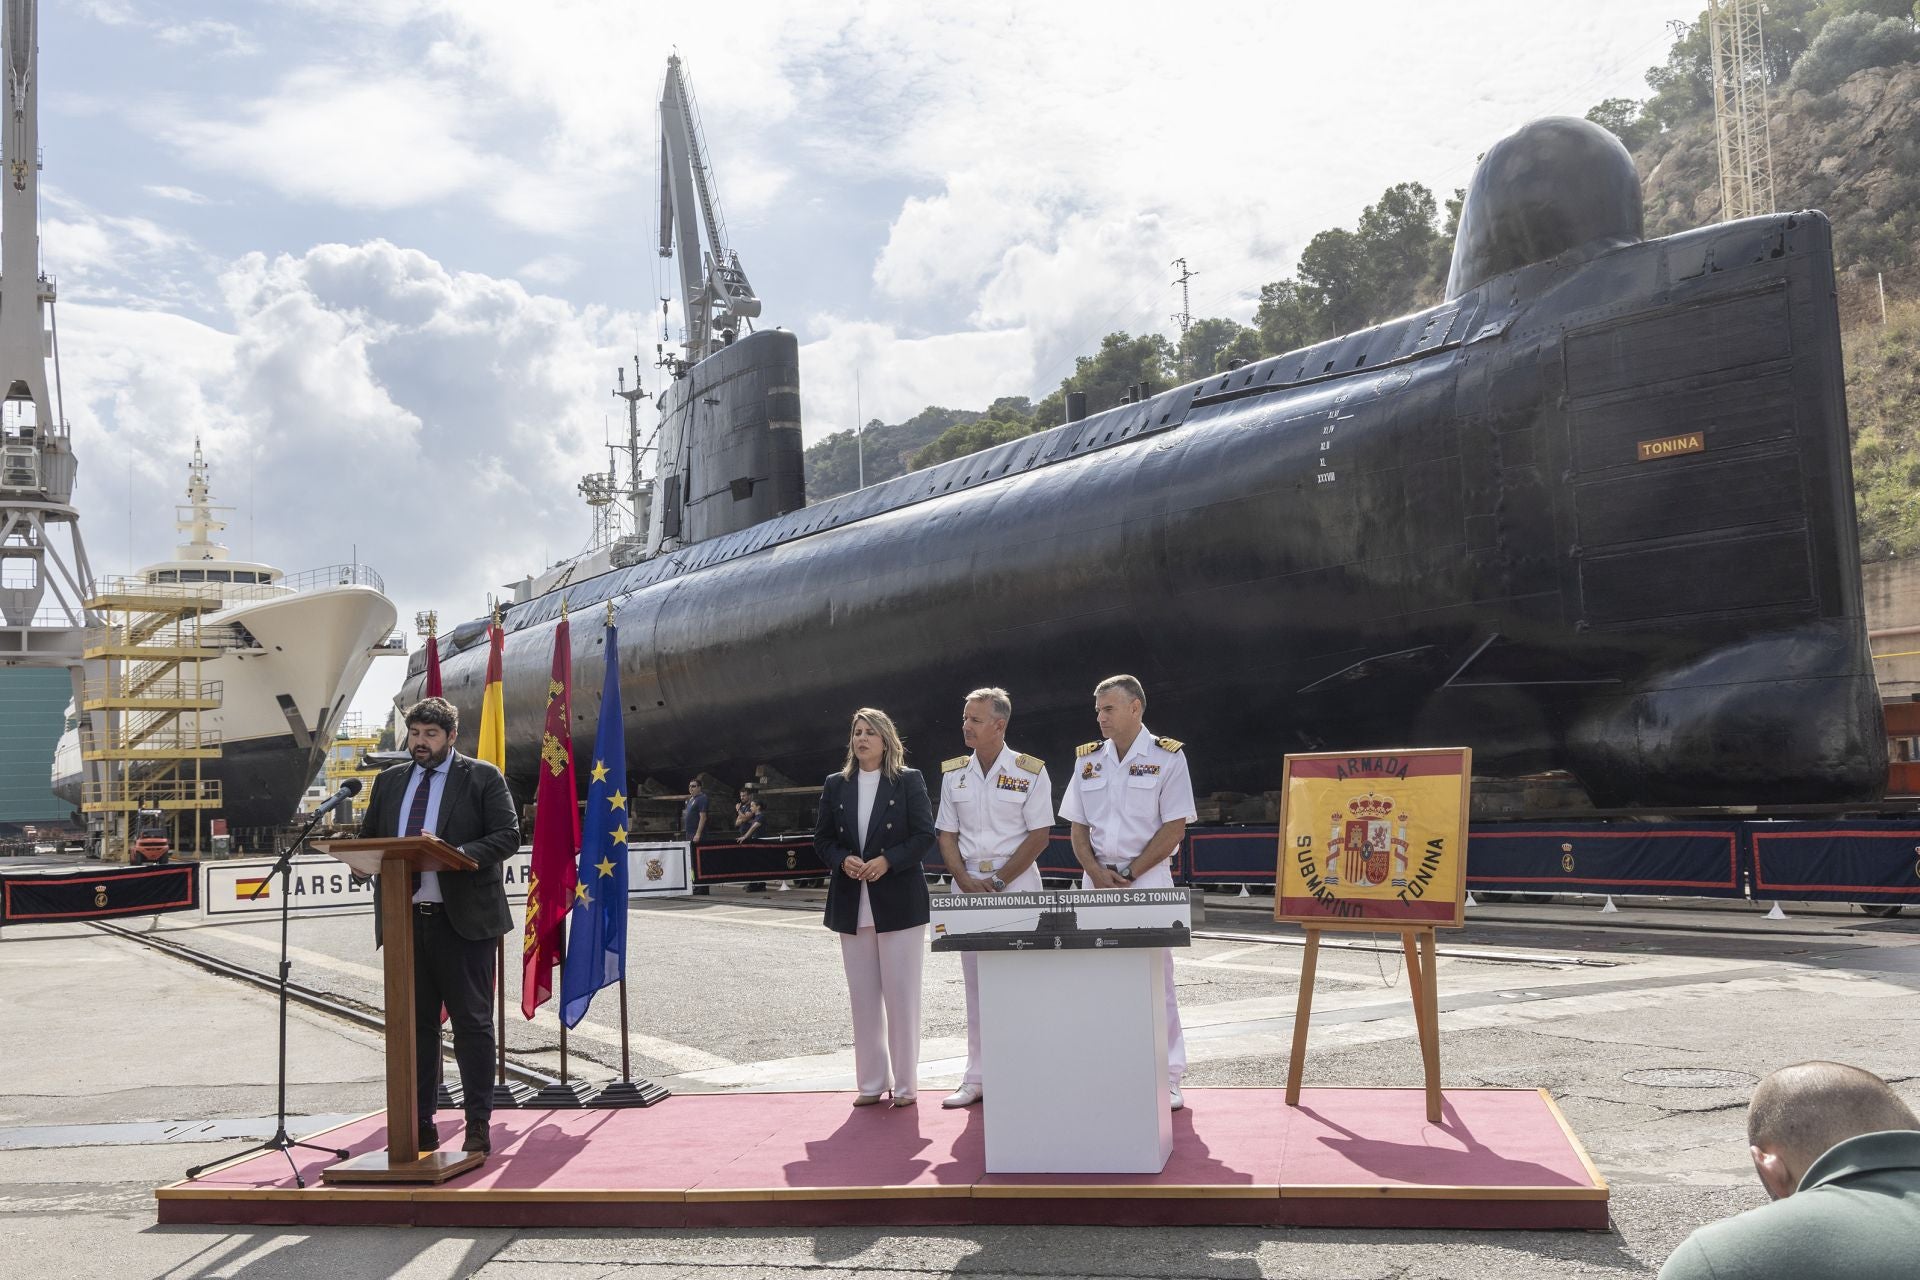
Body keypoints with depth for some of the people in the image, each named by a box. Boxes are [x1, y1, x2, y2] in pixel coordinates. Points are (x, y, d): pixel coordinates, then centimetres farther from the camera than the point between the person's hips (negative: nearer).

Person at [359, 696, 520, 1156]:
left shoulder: (483, 777, 0)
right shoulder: (388, 781, 15)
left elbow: (508, 835, -7)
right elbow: (367, 838, 18)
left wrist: (459, 855, -22)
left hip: (463, 918, -5)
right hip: (404, 919, 5)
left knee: (472, 1023, 0)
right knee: (415, 1025, 9)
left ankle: (478, 1126, 7)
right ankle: (419, 1125, 17)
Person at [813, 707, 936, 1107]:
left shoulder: (909, 781, 0)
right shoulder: (836, 785, 11)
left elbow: (925, 835, -4)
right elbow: (822, 839, 10)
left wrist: (887, 861, -17)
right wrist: (843, 861, -10)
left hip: (899, 901, -4)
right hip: (852, 904, 4)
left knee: (901, 994, -1)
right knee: (863, 996, 8)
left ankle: (905, 1084, 8)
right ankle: (871, 1082, 16)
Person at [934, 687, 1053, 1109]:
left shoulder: (1030, 772, -4)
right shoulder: (953, 774, 9)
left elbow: (1039, 836, -6)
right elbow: (947, 835, 9)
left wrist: (998, 881, -12)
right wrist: (965, 880, -7)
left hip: (1017, 883, -4)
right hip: (968, 885, 4)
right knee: (975, 984, 8)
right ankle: (976, 1078, 14)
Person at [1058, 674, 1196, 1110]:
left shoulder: (1167, 756, -3)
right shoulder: (1087, 759, 10)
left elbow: (1174, 828, -7)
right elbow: (1078, 827, 11)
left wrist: (1128, 874, -11)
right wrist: (1097, 873, -6)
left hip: (1148, 880, -4)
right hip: (1097, 882, 4)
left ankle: (1166, 1079, 5)